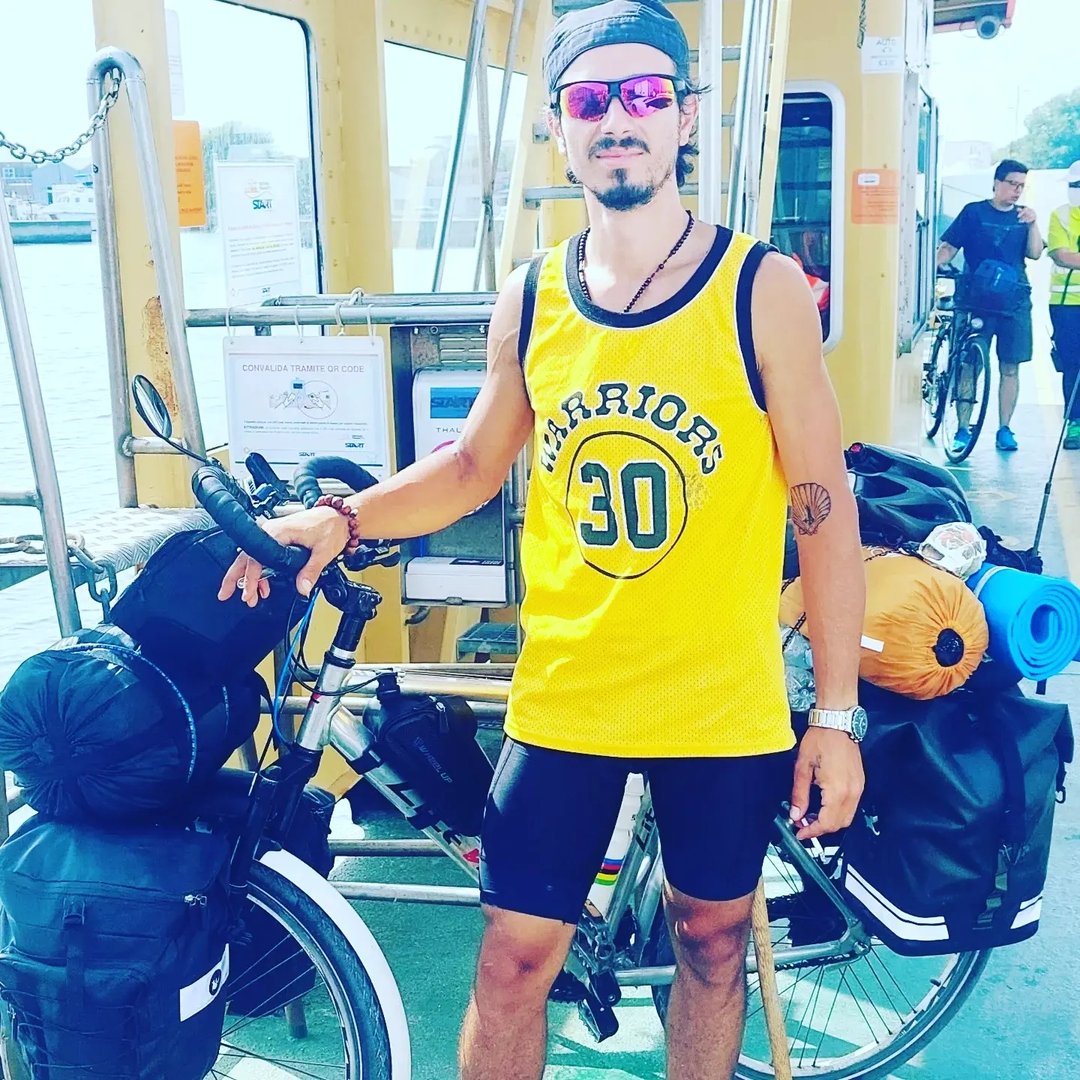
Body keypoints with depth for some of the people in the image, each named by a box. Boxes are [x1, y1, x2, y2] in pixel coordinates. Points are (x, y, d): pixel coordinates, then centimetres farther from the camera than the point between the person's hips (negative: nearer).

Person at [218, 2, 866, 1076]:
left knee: (711, 939, 18)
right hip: (563, 699, 2)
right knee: (512, 962, 7)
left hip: (724, 702, -1)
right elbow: (472, 465, 12)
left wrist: (838, 714, -5)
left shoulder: (762, 289, -8)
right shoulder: (529, 300, 0)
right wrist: (338, 518, -4)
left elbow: (824, 505, -6)